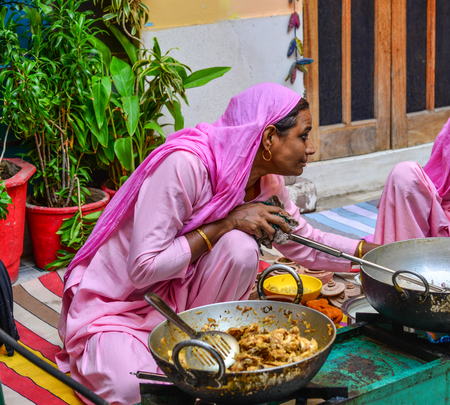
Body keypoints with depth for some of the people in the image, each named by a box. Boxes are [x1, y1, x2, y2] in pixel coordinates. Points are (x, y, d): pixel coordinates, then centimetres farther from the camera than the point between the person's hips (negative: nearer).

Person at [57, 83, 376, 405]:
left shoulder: (266, 183, -4)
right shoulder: (185, 164, -29)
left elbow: (304, 242, 14)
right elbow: (143, 268, -29)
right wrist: (226, 224, -27)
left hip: (176, 299, 7)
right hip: (112, 304, -7)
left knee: (241, 246, -22)